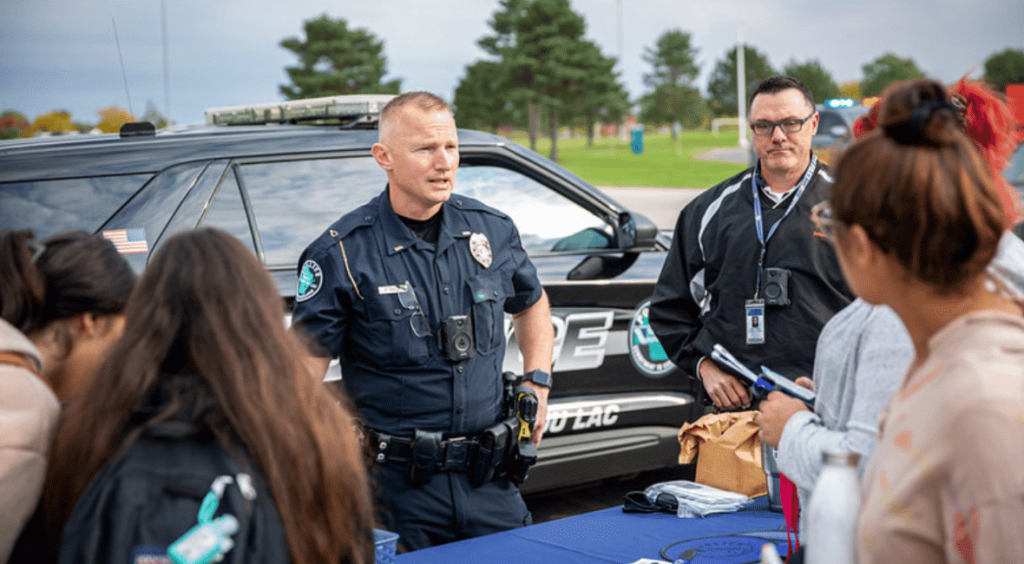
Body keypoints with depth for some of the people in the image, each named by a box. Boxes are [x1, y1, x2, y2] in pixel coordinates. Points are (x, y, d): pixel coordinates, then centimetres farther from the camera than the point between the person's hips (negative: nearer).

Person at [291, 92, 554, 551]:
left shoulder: (492, 231, 5)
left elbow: (531, 303, 25)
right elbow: (304, 369, -10)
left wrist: (538, 380, 12)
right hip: (397, 483, -4)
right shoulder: (342, 253, -9)